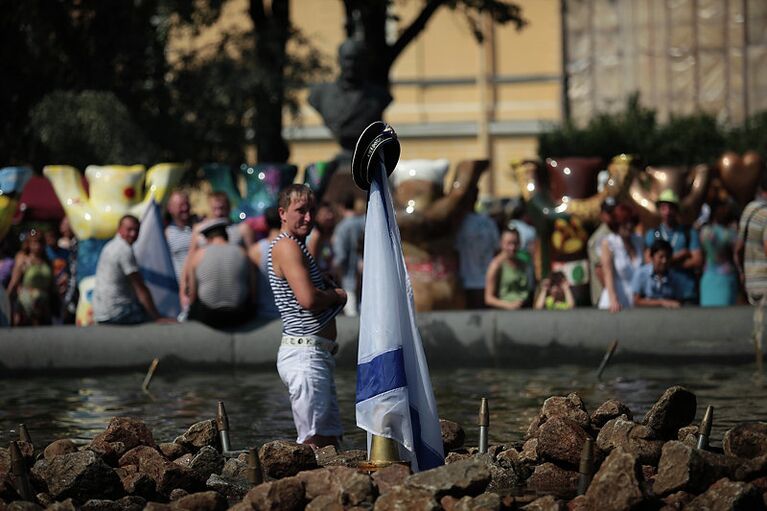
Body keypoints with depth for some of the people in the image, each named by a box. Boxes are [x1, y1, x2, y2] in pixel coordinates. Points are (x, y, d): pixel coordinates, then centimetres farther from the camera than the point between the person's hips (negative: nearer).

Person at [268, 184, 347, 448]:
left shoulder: (299, 248, 22)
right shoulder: (287, 246, -10)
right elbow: (308, 299, -22)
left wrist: (330, 293, 4)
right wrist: (338, 295, -2)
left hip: (319, 355, 11)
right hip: (305, 354, -11)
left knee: (330, 440, 10)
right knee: (314, 442, -14)